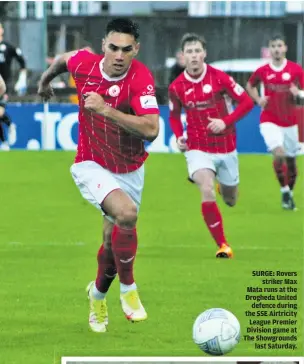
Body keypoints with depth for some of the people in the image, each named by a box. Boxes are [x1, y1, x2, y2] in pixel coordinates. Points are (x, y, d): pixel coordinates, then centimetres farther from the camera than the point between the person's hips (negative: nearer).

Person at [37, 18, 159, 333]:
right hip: (92, 166, -1)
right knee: (126, 213, -29)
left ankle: (98, 294, 44)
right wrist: (45, 80, 30)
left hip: (130, 170, 1)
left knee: (114, 240, 12)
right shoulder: (84, 63, -15)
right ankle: (128, 289, -10)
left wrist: (106, 110, -41)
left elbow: (151, 130, -36)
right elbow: (62, 60, 11)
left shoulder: (141, 78, -23)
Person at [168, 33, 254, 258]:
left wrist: (225, 122, -20)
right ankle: (223, 245, -16)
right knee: (207, 192, -26)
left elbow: (247, 102, -7)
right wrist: (179, 136, -7)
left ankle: (224, 184, 55)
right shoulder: (176, 87, -6)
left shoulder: (219, 78, -12)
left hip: (225, 147, 1)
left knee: (230, 200, 15)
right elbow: (174, 116, 11)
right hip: (198, 149, -1)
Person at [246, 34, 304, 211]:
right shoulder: (262, 71, -2)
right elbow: (250, 85, 19)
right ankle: (284, 191, -5)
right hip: (269, 121, -1)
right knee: (279, 154, -22)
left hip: (290, 122, 1)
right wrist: (258, 99, 1)